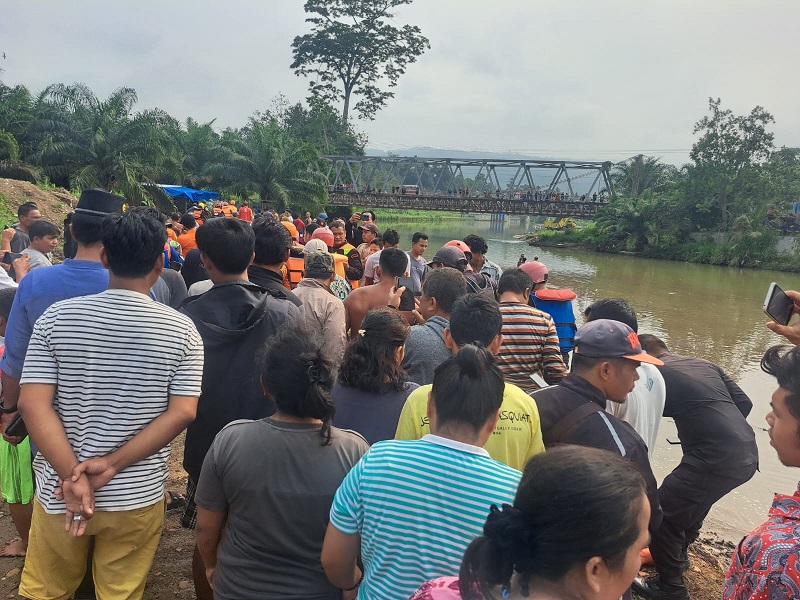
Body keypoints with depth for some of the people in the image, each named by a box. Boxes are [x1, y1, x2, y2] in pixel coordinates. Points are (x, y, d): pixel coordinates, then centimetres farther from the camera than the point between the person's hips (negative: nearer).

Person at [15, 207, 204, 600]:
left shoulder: (57, 317, -7)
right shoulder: (181, 330, -9)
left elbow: (32, 404, -12)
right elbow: (182, 413, -14)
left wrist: (73, 475, -15)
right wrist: (111, 465, -14)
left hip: (61, 491, 1)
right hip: (137, 496, 0)